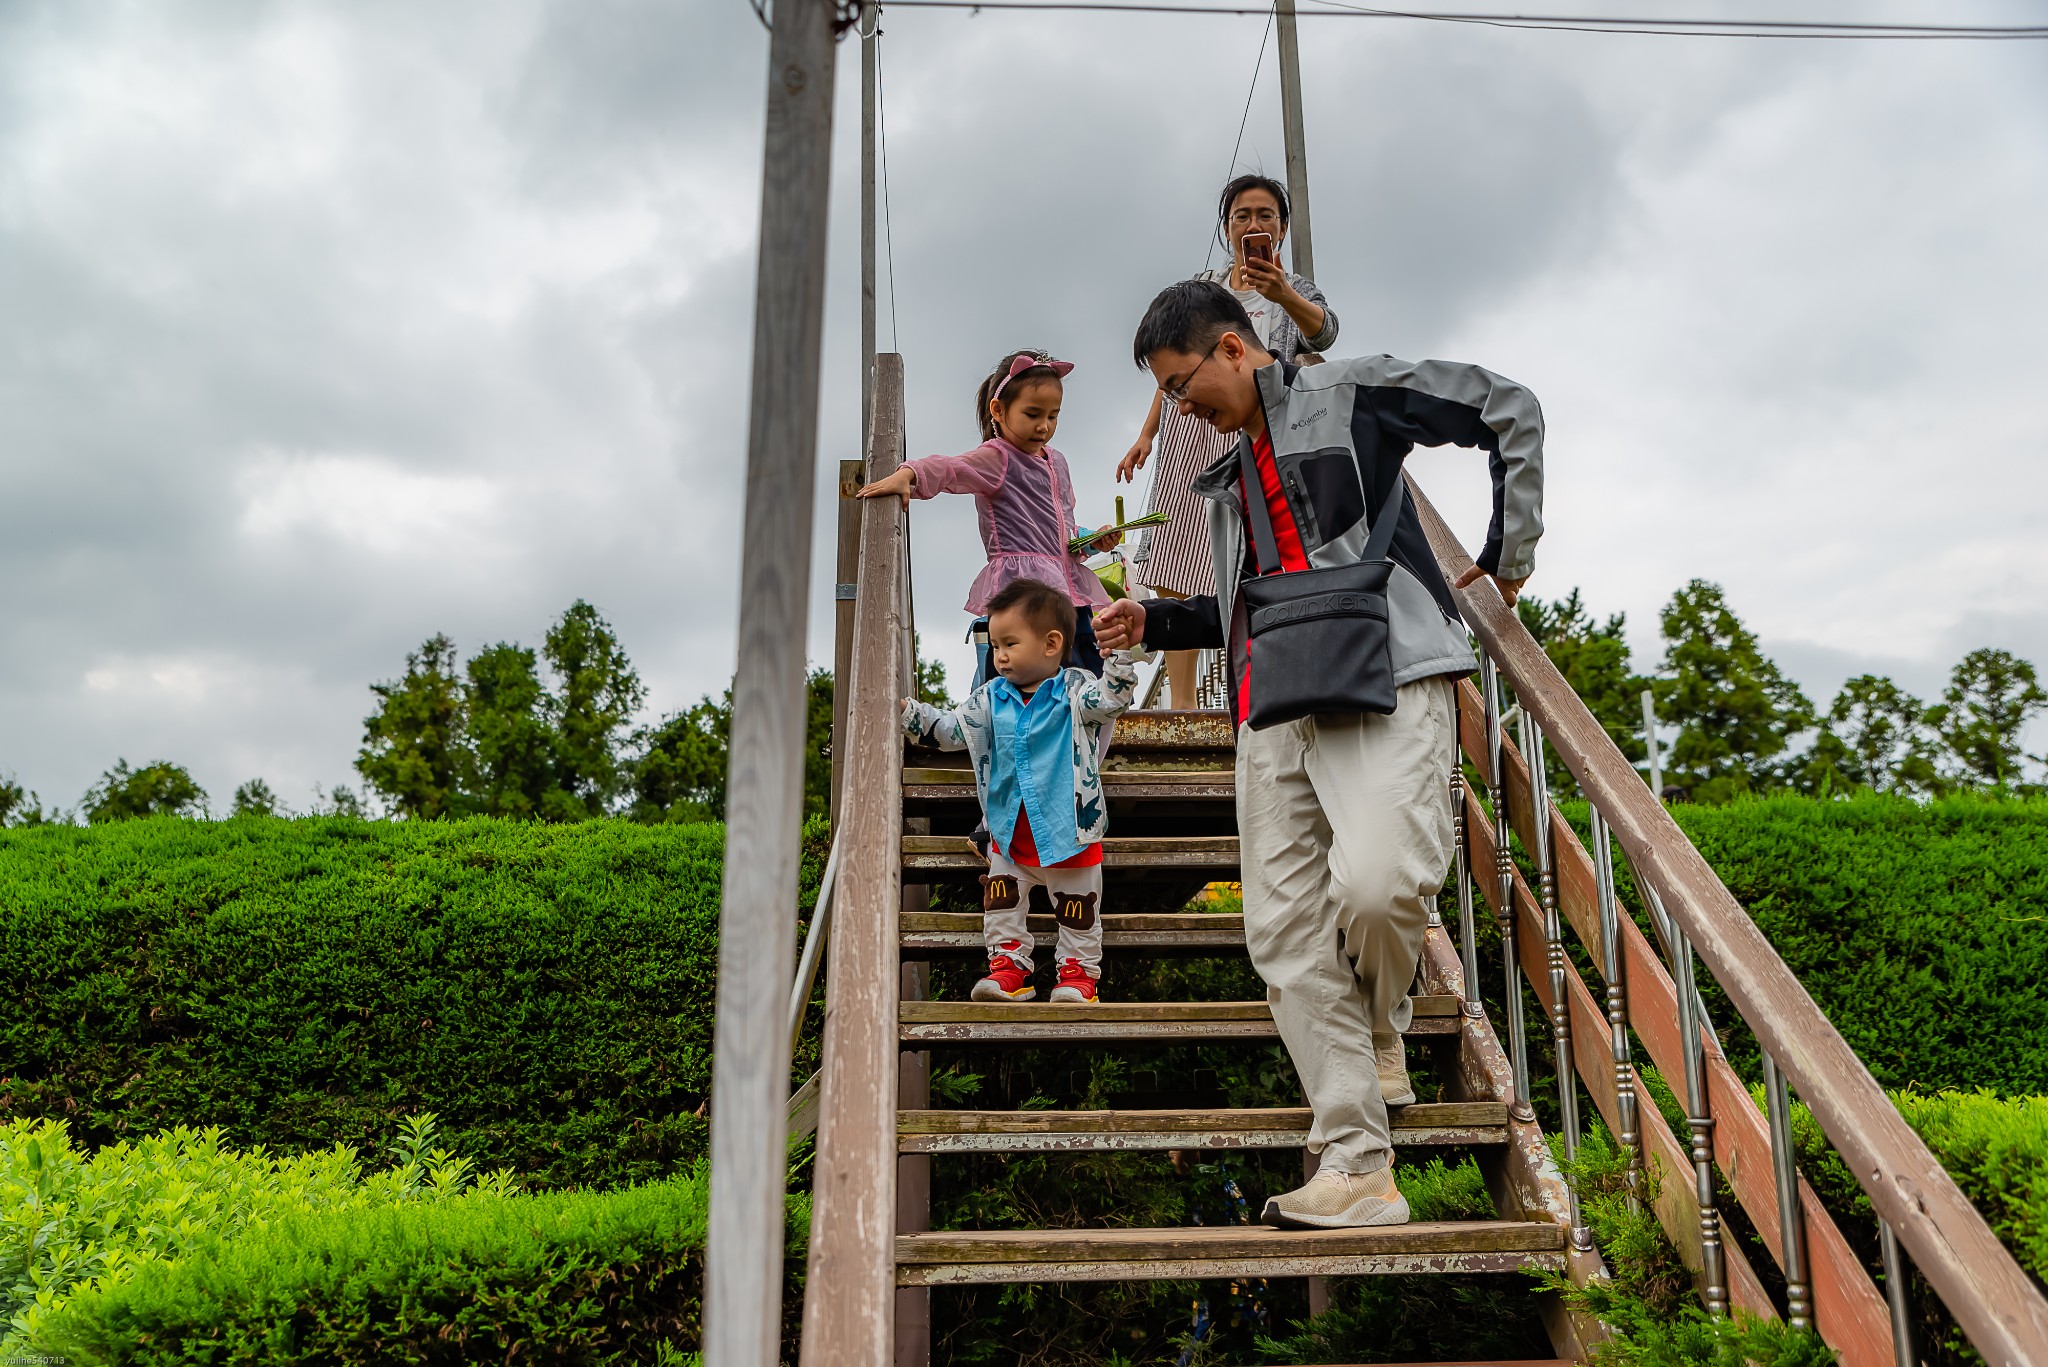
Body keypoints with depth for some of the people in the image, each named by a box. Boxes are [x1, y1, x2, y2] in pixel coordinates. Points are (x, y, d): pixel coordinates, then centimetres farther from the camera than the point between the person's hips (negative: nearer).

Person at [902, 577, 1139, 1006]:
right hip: (1010, 835, 4)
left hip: (1068, 831, -4)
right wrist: (907, 712, -4)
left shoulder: (1075, 691, -11)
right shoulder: (991, 699, 1)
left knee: (1078, 908, 8)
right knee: (1002, 905, 8)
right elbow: (949, 729, 5)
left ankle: (1078, 973, 21)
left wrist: (1118, 653, -40)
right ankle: (1008, 967, 19)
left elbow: (1113, 697, -26)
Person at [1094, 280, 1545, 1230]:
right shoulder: (1229, 480, 28)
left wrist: (1508, 552, 2)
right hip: (1273, 713, 7)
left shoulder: (1352, 394, 7)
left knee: (1373, 883, -27)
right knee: (1284, 932, -4)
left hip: (1386, 681, -7)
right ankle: (1357, 1169, 0)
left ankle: (1381, 1031, 7)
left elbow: (1510, 412, 5)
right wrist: (1155, 623, 23)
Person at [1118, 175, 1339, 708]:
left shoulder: (1296, 291, 11)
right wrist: (1146, 434, 9)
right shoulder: (1202, 286, 20)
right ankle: (1181, 707, -4)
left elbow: (1323, 331, -13)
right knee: (1176, 575, -6)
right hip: (1189, 432, 3)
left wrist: (1281, 293, -34)